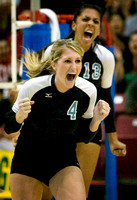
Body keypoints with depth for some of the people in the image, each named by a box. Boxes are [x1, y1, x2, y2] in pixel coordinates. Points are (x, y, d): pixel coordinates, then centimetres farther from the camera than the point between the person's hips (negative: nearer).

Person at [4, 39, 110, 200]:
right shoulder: (32, 87, -18)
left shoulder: (88, 91, -11)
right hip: (27, 161, -1)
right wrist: (20, 116, -27)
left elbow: (83, 136, 3)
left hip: (64, 162, 1)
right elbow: (8, 128, -6)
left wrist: (96, 120, -16)